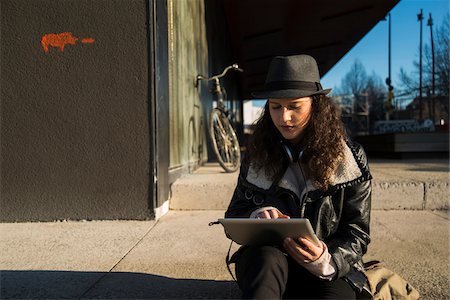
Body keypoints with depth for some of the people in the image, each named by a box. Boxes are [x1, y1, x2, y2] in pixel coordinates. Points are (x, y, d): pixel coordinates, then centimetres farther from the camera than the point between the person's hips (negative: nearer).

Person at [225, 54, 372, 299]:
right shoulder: (256, 156, 4)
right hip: (264, 266, 1)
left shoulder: (349, 158, -1)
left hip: (330, 273, 0)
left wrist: (326, 260, -21)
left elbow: (357, 234, 1)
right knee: (267, 257, -36)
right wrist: (256, 217, -15)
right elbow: (233, 215, 9)